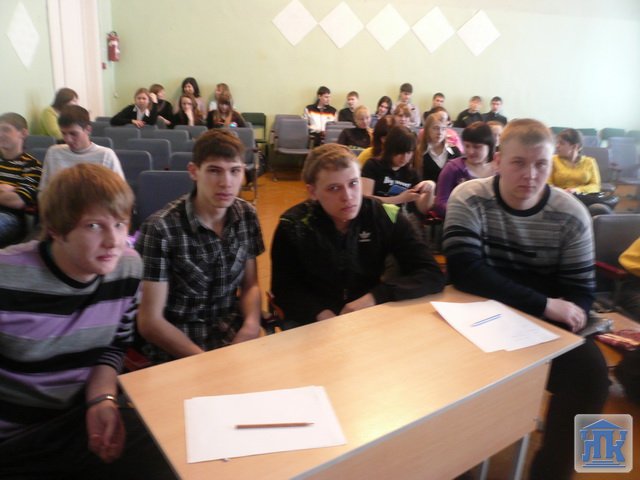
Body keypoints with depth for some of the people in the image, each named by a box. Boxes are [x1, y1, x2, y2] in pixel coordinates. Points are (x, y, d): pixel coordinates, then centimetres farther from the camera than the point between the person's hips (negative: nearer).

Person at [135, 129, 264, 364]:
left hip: (233, 336, 5)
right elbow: (150, 322, -13)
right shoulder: (160, 229, -16)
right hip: (177, 348, -4)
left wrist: (252, 323, -10)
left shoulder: (247, 215, -1)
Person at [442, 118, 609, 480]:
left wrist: (564, 315, -28)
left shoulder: (571, 215, -7)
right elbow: (464, 272, -26)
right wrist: (544, 304, -28)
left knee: (590, 372, -19)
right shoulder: (469, 200, -15)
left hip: (546, 326, 3)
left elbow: (581, 291, -5)